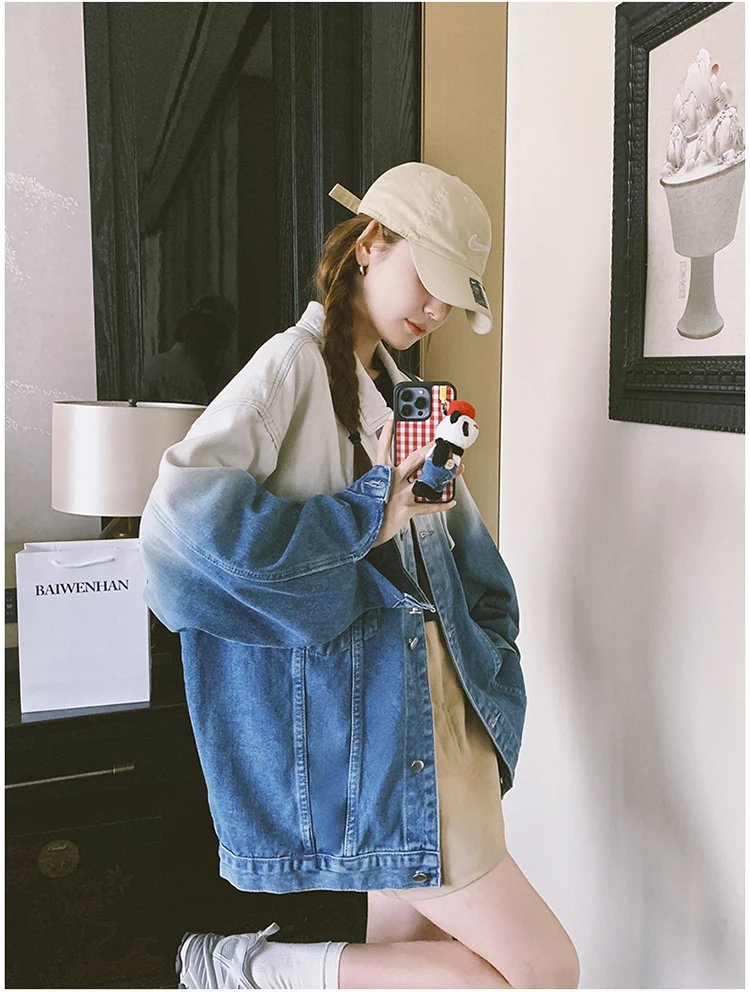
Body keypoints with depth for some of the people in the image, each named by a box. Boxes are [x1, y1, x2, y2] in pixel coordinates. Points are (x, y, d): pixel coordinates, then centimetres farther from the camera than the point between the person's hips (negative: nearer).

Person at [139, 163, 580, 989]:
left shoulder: (396, 388, 15)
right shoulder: (293, 367, -11)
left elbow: (462, 545, 21)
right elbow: (178, 519, -27)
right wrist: (365, 516, -21)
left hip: (437, 711, 8)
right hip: (369, 726, -8)